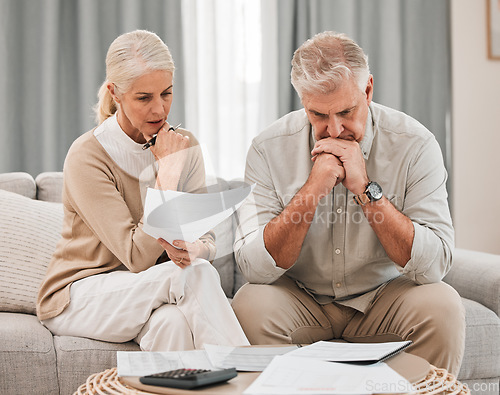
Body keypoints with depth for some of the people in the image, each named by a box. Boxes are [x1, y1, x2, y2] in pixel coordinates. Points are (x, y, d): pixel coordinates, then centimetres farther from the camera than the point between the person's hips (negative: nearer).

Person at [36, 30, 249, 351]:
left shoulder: (185, 146, 1)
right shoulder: (87, 156, -18)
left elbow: (205, 234, -3)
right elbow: (137, 257, -23)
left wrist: (195, 248, -28)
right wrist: (168, 171, -20)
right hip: (80, 294, -4)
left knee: (172, 321, -34)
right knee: (196, 274, -29)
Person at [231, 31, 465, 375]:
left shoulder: (414, 145, -14)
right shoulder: (270, 148, -12)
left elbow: (434, 265, -21)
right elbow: (254, 266, -19)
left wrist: (365, 188, -27)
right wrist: (314, 187, -28)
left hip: (383, 298, 0)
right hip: (300, 300, 0)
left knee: (442, 306, -28)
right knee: (251, 304, -29)